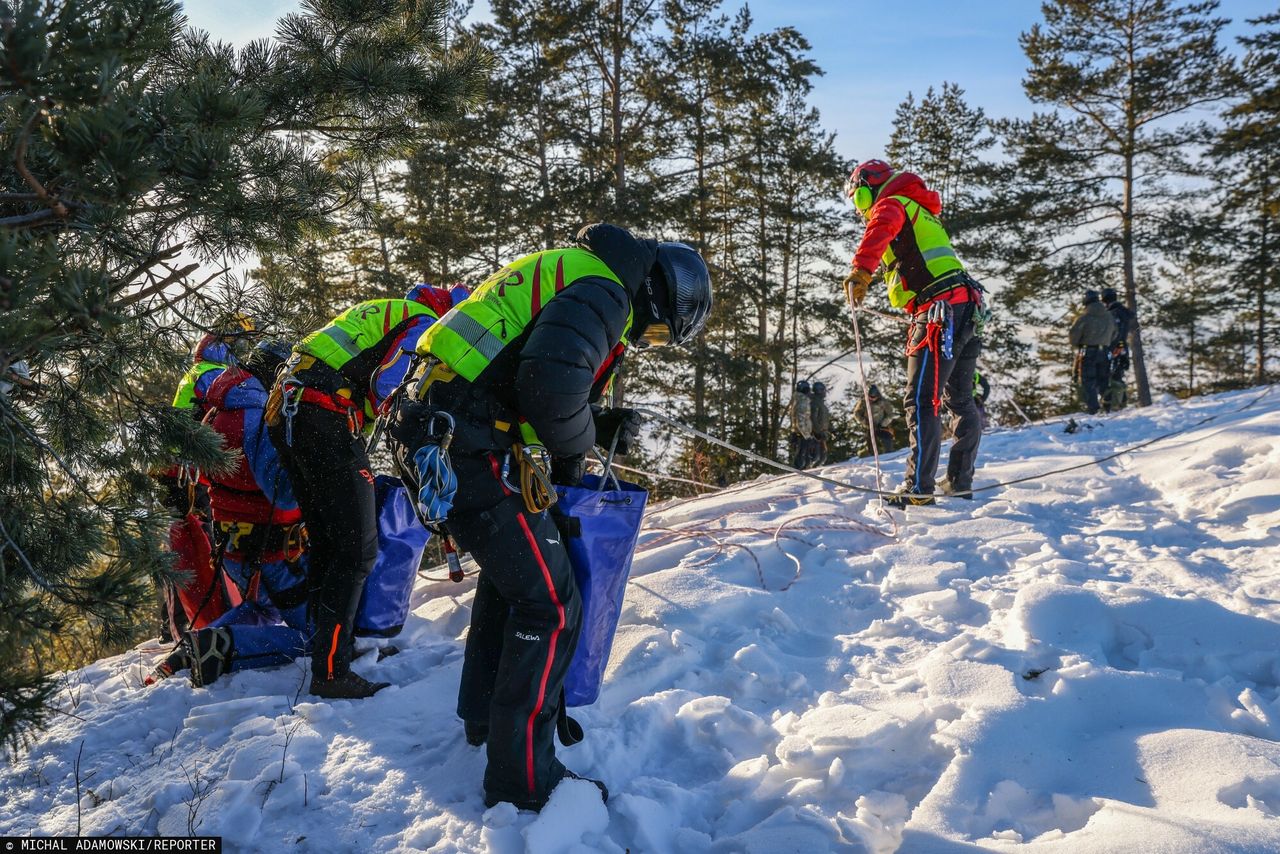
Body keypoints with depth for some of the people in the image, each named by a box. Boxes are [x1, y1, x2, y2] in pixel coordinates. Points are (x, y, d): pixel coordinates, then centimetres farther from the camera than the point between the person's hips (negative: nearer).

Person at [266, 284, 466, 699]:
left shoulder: (385, 311, 29)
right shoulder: (426, 324, 1)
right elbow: (387, 385, -12)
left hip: (285, 413, 10)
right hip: (326, 419, -10)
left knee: (326, 544, 16)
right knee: (357, 550, -8)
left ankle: (324, 643, 24)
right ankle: (331, 671, -8)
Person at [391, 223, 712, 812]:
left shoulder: (577, 276, 22)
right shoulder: (605, 291, -10)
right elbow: (551, 383, -27)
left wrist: (600, 426, 14)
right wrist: (576, 448, -7)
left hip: (444, 430, 11)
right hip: (474, 450, -11)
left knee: (509, 574, 28)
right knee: (549, 603, -5)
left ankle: (485, 716, 44)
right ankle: (522, 779, 3)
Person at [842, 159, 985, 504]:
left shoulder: (892, 204, 0)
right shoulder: (918, 211, 30)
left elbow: (879, 231, -24)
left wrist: (860, 272, -38)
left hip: (940, 310, -10)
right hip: (965, 308, 10)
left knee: (921, 401, -13)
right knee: (959, 400, 14)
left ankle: (918, 486, -17)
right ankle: (960, 481, 21)